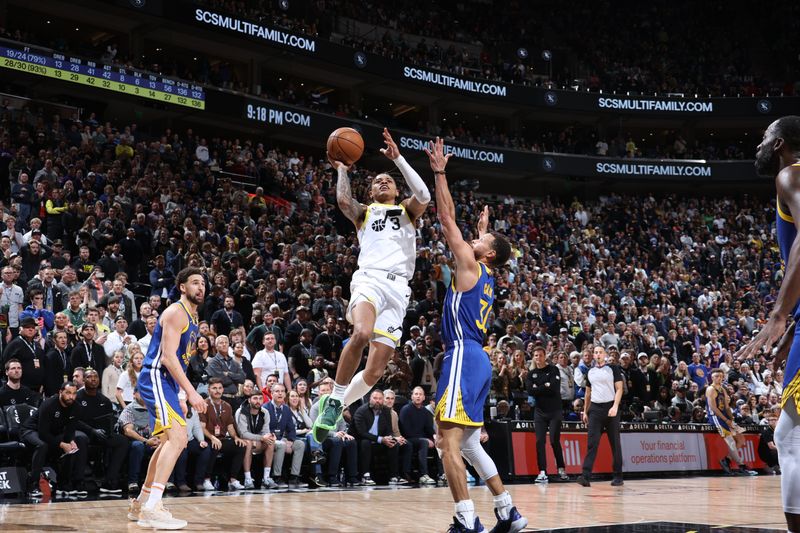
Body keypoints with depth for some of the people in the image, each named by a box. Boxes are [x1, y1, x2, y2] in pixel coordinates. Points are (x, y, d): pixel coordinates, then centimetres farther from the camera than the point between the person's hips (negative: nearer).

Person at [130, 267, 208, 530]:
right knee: (178, 438, -23)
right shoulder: (176, 312, -13)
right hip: (155, 378, -11)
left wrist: (185, 392, 20)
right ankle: (151, 508, -27)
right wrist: (191, 392, -26)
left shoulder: (192, 317, 18)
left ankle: (141, 503, 30)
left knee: (168, 442, 19)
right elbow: (167, 356, -22)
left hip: (167, 381, 11)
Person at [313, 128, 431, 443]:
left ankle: (335, 408, 19)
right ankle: (334, 399, -17)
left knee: (375, 372, -5)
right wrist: (342, 169, 12)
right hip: (369, 278, -2)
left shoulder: (407, 210, 25)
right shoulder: (364, 213, 23)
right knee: (362, 334, -36)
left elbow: (424, 196, 1)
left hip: (398, 288, 2)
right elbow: (343, 200, -1)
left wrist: (397, 159, 0)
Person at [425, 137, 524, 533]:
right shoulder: (485, 276, 20)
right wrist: (484, 229, 56)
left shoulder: (470, 264, -1)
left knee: (448, 438, -15)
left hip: (464, 356, -10)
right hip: (477, 359, 10)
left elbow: (447, 218, -1)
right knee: (467, 442, 15)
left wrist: (439, 173, 3)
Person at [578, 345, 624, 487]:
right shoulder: (590, 372, 14)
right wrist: (585, 411, 15)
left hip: (610, 407, -3)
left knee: (615, 443, 3)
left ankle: (618, 476, 12)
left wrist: (615, 406, -18)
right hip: (595, 409, 3)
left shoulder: (613, 369, 1)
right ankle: (586, 476, -16)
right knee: (592, 442, -8)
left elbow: (619, 389, -5)